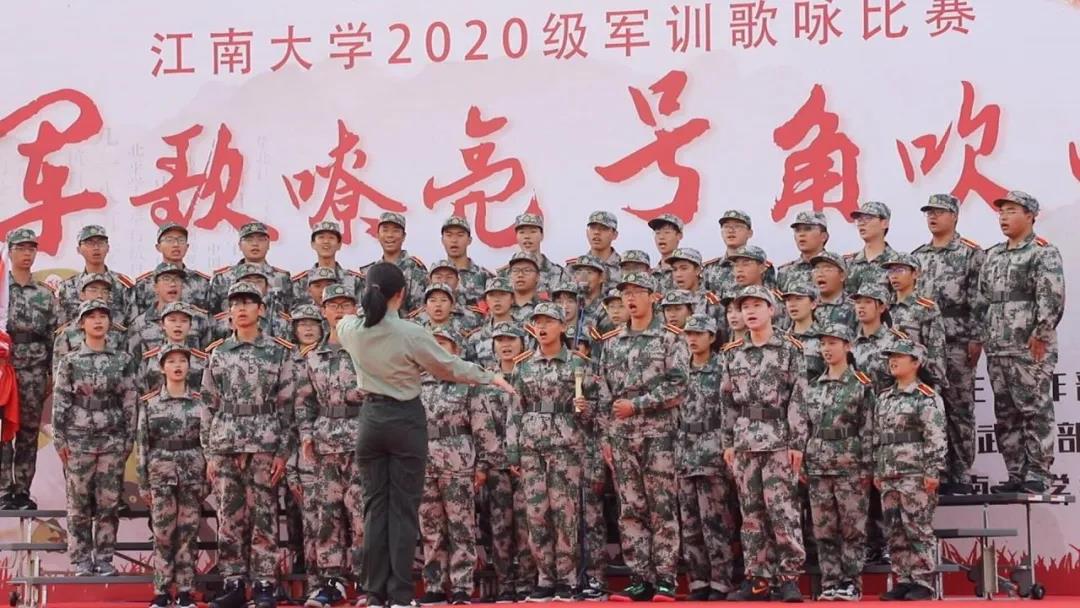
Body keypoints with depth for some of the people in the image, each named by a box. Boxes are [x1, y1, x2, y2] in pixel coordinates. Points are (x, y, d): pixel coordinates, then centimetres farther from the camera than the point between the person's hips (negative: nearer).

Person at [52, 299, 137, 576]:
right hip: (78, 440, -1)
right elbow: (60, 403, 1)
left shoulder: (122, 360, 6)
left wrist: (128, 439, 1)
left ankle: (105, 558, 10)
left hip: (112, 441, 1)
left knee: (109, 503, 2)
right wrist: (60, 440, -4)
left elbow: (130, 402, 6)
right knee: (79, 504, 1)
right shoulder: (70, 361, 3)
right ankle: (81, 560, 8)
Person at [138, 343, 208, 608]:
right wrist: (143, 484, 0)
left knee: (188, 533, 2)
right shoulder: (149, 402, 3)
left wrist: (207, 481, 2)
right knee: (163, 533, -1)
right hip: (161, 472, -1)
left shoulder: (200, 401, 5)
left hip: (192, 471, 1)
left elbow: (208, 441, 6)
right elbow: (142, 444, 3)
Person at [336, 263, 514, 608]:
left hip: (371, 418, 4)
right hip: (405, 420, -4)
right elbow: (451, 368, -3)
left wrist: (366, 310, 44)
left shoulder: (353, 331, -3)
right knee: (403, 509, 1)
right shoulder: (412, 334, -15)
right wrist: (492, 377, 13)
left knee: (374, 507, 8)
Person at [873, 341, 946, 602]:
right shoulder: (884, 398, 17)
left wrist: (932, 471, -17)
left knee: (919, 529, -4)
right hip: (889, 476, 7)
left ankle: (923, 583, 0)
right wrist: (877, 471, 17)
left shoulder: (926, 397, -6)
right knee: (895, 532, 8)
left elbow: (936, 438, -12)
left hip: (915, 475, -7)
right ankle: (903, 580, 14)